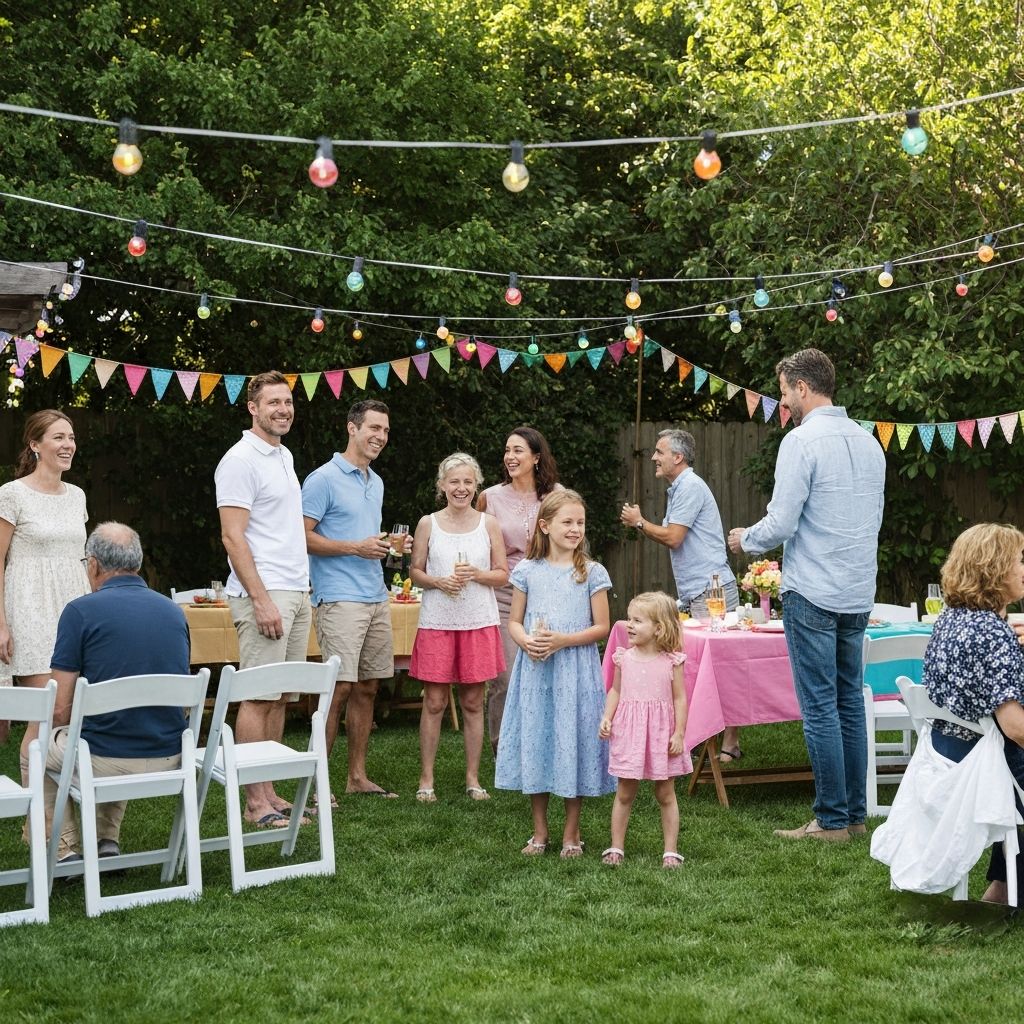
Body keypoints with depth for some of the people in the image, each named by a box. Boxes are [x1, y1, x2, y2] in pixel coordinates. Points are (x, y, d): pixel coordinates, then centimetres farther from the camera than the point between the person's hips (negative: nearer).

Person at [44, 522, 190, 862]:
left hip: (106, 763, -5)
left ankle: (68, 850, 22)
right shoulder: (174, 611, 7)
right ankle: (108, 841, 30)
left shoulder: (81, 611, -9)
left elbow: (60, 710, -9)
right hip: (169, 762, 5)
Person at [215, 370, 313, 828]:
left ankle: (270, 793, 14)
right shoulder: (241, 460, -9)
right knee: (259, 697, -7)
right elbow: (233, 537, -15)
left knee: (280, 698, 9)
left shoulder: (284, 456, 17)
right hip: (265, 594, -9)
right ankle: (256, 801, -3)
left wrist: (300, 591, 16)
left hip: (296, 593, 9)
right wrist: (261, 600, -20)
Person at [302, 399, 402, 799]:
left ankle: (357, 776, 17)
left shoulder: (376, 483, 19)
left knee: (367, 688, 10)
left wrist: (390, 545, 8)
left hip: (376, 598, 8)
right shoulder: (324, 479, -7)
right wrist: (355, 547, -18)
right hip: (339, 598, -8)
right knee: (340, 687, -11)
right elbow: (304, 537, -12)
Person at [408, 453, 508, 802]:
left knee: (473, 702, 6)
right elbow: (415, 572, 7)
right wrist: (438, 582, -12)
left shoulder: (488, 524, 5)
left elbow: (503, 575, 6)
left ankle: (473, 779, 15)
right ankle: (426, 779, 10)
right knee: (434, 702, 1)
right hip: (437, 623, -1)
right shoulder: (428, 524, 3)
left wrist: (476, 574, -12)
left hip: (479, 623, 1)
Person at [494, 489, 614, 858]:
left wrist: (562, 641, -15)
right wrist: (526, 641, -12)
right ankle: (539, 831, 20)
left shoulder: (592, 573, -1)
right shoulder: (528, 570, 4)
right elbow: (514, 621, 9)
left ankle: (571, 833, 16)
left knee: (572, 742, 1)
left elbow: (601, 627, -2)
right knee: (534, 742, 6)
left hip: (575, 671, -2)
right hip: (535, 669, 2)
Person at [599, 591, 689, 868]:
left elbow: (679, 699, -4)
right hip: (629, 731, 2)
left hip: (661, 732, -2)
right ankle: (616, 847, 18)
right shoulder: (624, 658, 1)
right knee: (624, 793, 8)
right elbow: (615, 691, 10)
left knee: (665, 794, 9)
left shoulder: (671, 661, -7)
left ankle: (671, 850, 17)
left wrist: (679, 734, -8)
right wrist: (607, 718, -3)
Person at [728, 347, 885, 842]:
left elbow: (780, 524, -15)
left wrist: (745, 539, 5)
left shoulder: (802, 441, -12)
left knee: (820, 707, -2)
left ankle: (832, 819, 2)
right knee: (850, 701, 13)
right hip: (859, 594, 8)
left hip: (813, 594, -7)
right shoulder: (869, 442, 11)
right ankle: (856, 813, 18)